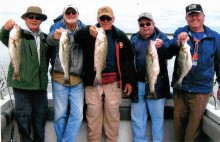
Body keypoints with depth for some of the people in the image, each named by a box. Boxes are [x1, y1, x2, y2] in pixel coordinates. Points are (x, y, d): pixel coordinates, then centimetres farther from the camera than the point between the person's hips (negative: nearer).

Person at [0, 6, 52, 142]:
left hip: (41, 84, 5)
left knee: (40, 118, 13)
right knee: (24, 118, -1)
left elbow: (50, 56, 21)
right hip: (22, 84, -4)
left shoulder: (45, 37, 14)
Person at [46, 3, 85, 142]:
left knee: (77, 114, 0)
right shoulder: (58, 26, -1)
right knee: (60, 114, 5)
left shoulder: (83, 28, 8)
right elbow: (50, 40, -24)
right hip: (59, 78, -2)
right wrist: (54, 36, -45)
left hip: (78, 79, 2)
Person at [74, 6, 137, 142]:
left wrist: (130, 80, 1)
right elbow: (77, 37, -22)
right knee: (93, 115, 7)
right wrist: (88, 31, -43)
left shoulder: (120, 35, 6)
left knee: (113, 114, 8)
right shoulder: (89, 32, 2)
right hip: (93, 81, -1)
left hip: (113, 81, 1)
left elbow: (129, 60, 7)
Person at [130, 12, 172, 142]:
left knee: (158, 116, 4)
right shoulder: (134, 39, 11)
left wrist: (162, 46, -35)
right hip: (138, 83, 3)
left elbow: (170, 53, -14)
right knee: (137, 117, 8)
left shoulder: (161, 36, 3)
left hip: (157, 83, -2)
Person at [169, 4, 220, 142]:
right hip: (180, 86, 1)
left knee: (194, 124, 3)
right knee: (179, 120, 10)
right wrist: (179, 42, -39)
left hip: (201, 89, -1)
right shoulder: (180, 32, 3)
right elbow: (171, 49, -17)